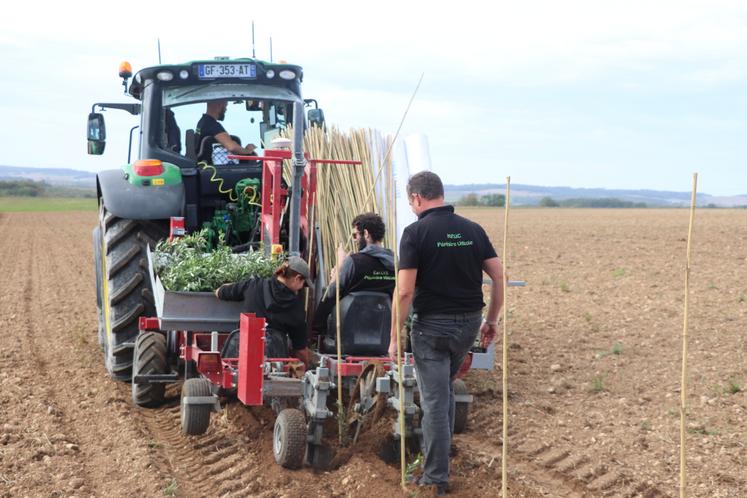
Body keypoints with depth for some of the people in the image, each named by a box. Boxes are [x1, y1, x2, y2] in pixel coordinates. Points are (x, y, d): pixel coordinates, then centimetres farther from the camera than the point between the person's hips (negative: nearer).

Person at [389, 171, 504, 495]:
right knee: (445, 389, 25)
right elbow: (499, 276, 4)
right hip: (469, 323, 6)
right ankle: (438, 456, 35)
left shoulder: (416, 232, -12)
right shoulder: (473, 230, 4)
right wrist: (491, 320, 14)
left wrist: (395, 337, -9)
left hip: (433, 325, -6)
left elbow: (405, 292, -16)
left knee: (435, 401, 1)